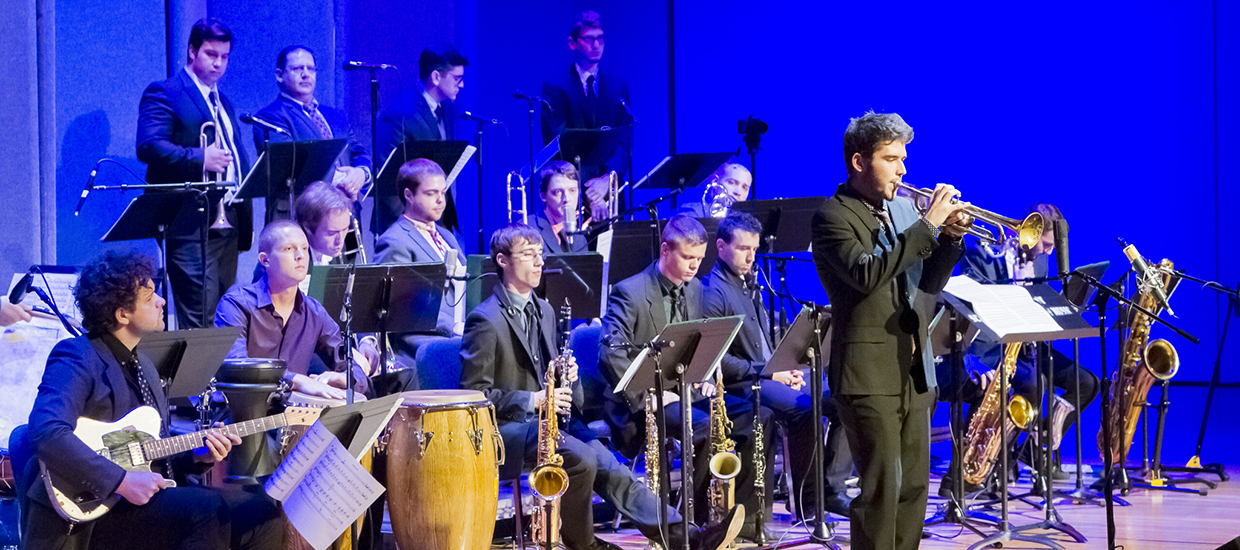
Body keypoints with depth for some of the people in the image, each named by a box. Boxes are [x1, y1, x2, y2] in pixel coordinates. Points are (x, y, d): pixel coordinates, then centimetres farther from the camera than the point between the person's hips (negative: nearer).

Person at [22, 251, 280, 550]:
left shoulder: (142, 365, 17)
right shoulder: (79, 358, -12)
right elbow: (47, 432, -29)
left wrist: (196, 455, 2)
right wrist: (123, 481, -28)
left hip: (149, 498, 9)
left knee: (263, 513, -2)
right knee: (205, 512, -29)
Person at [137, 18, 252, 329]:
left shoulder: (224, 104, 24)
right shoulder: (164, 94, -2)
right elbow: (148, 146, -16)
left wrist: (245, 219, 16)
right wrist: (201, 158, -24)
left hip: (228, 220, 8)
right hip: (192, 220, -8)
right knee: (200, 318, -12)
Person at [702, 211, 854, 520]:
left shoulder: (750, 282, 19)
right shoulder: (712, 292, -10)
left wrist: (787, 368, 7)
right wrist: (769, 372, -16)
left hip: (772, 374, 9)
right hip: (741, 383, -9)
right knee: (803, 408, -33)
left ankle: (832, 488, -2)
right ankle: (805, 499, -21)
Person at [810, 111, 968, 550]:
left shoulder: (903, 209, 14)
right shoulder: (832, 218, -9)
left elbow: (929, 282, 15)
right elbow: (865, 273, -26)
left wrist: (949, 236, -3)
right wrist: (927, 224, -23)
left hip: (914, 370, 8)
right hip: (870, 375, -8)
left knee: (913, 485, 11)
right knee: (881, 488, -8)